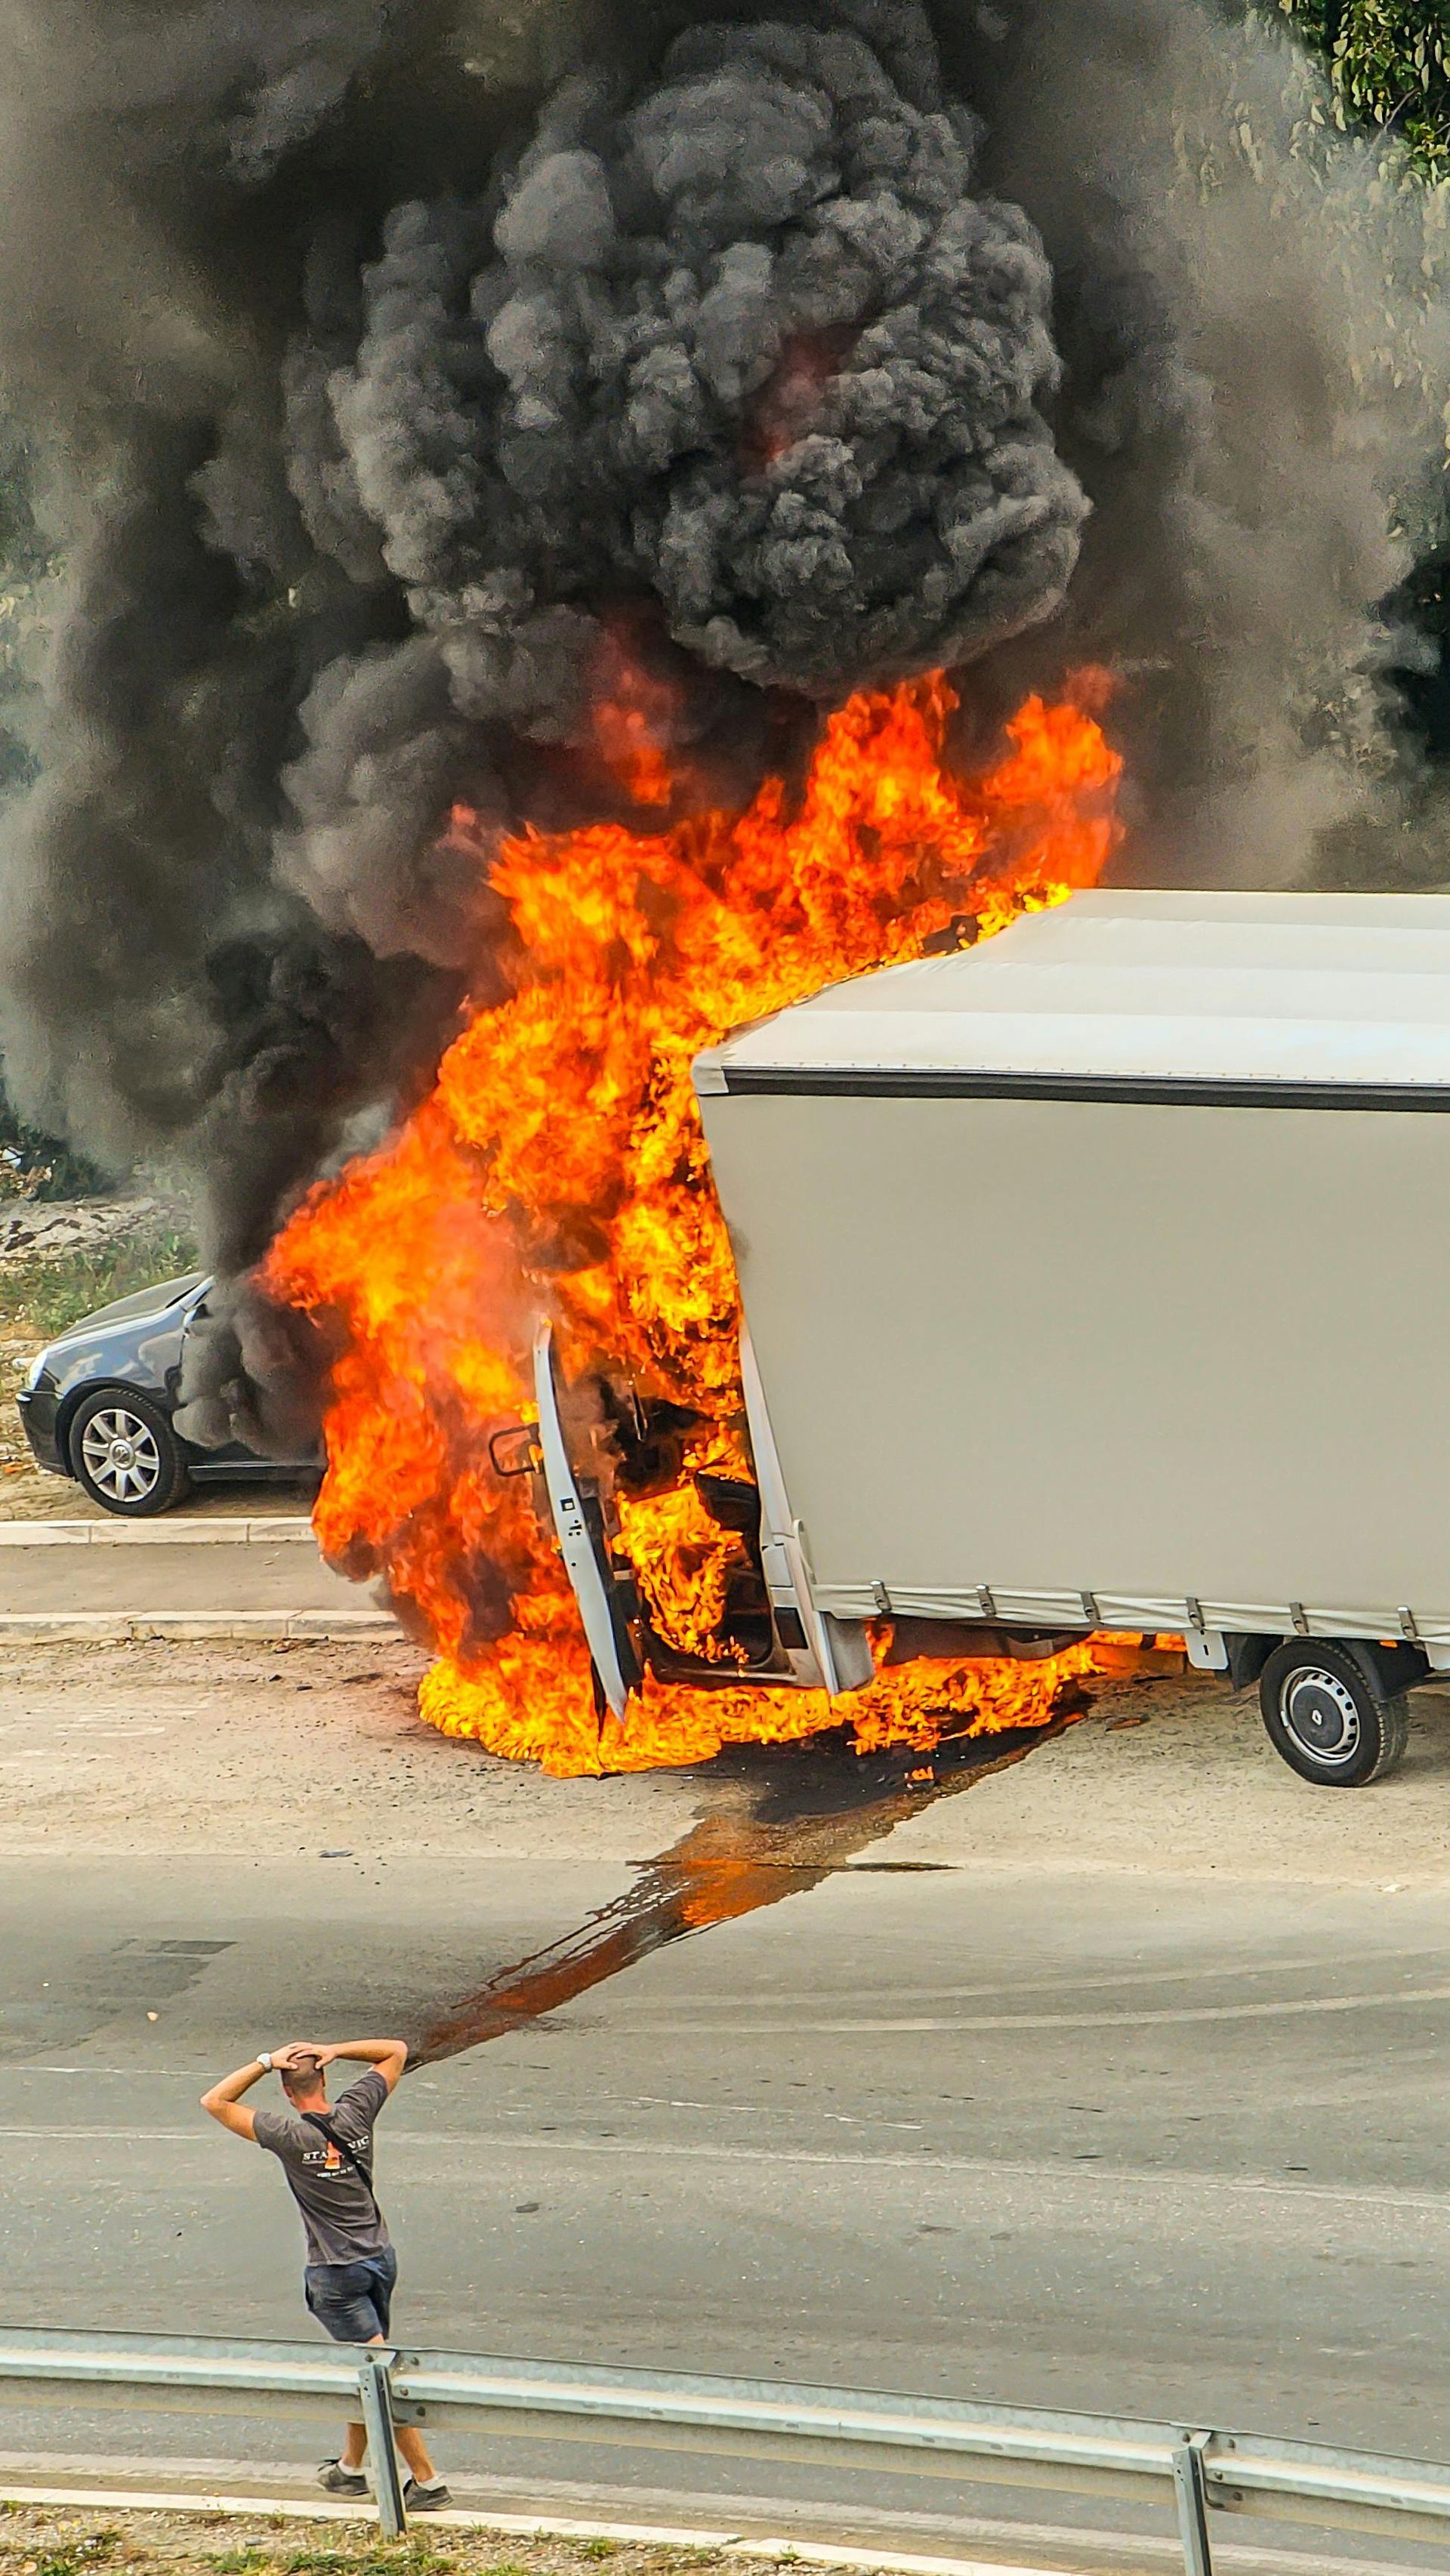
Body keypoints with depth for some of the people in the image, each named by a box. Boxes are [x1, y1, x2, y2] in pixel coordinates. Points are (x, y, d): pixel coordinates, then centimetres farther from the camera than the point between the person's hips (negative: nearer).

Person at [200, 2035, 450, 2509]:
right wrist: (334, 2050, -4)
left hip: (336, 2271, -6)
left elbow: (215, 2102, -12)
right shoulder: (355, 2113, -4)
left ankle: (427, 2479, -6)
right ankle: (350, 2467, 34)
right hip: (380, 2257, 6)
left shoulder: (290, 2135, -17)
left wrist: (265, 2062, -11)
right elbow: (396, 2051, 9)